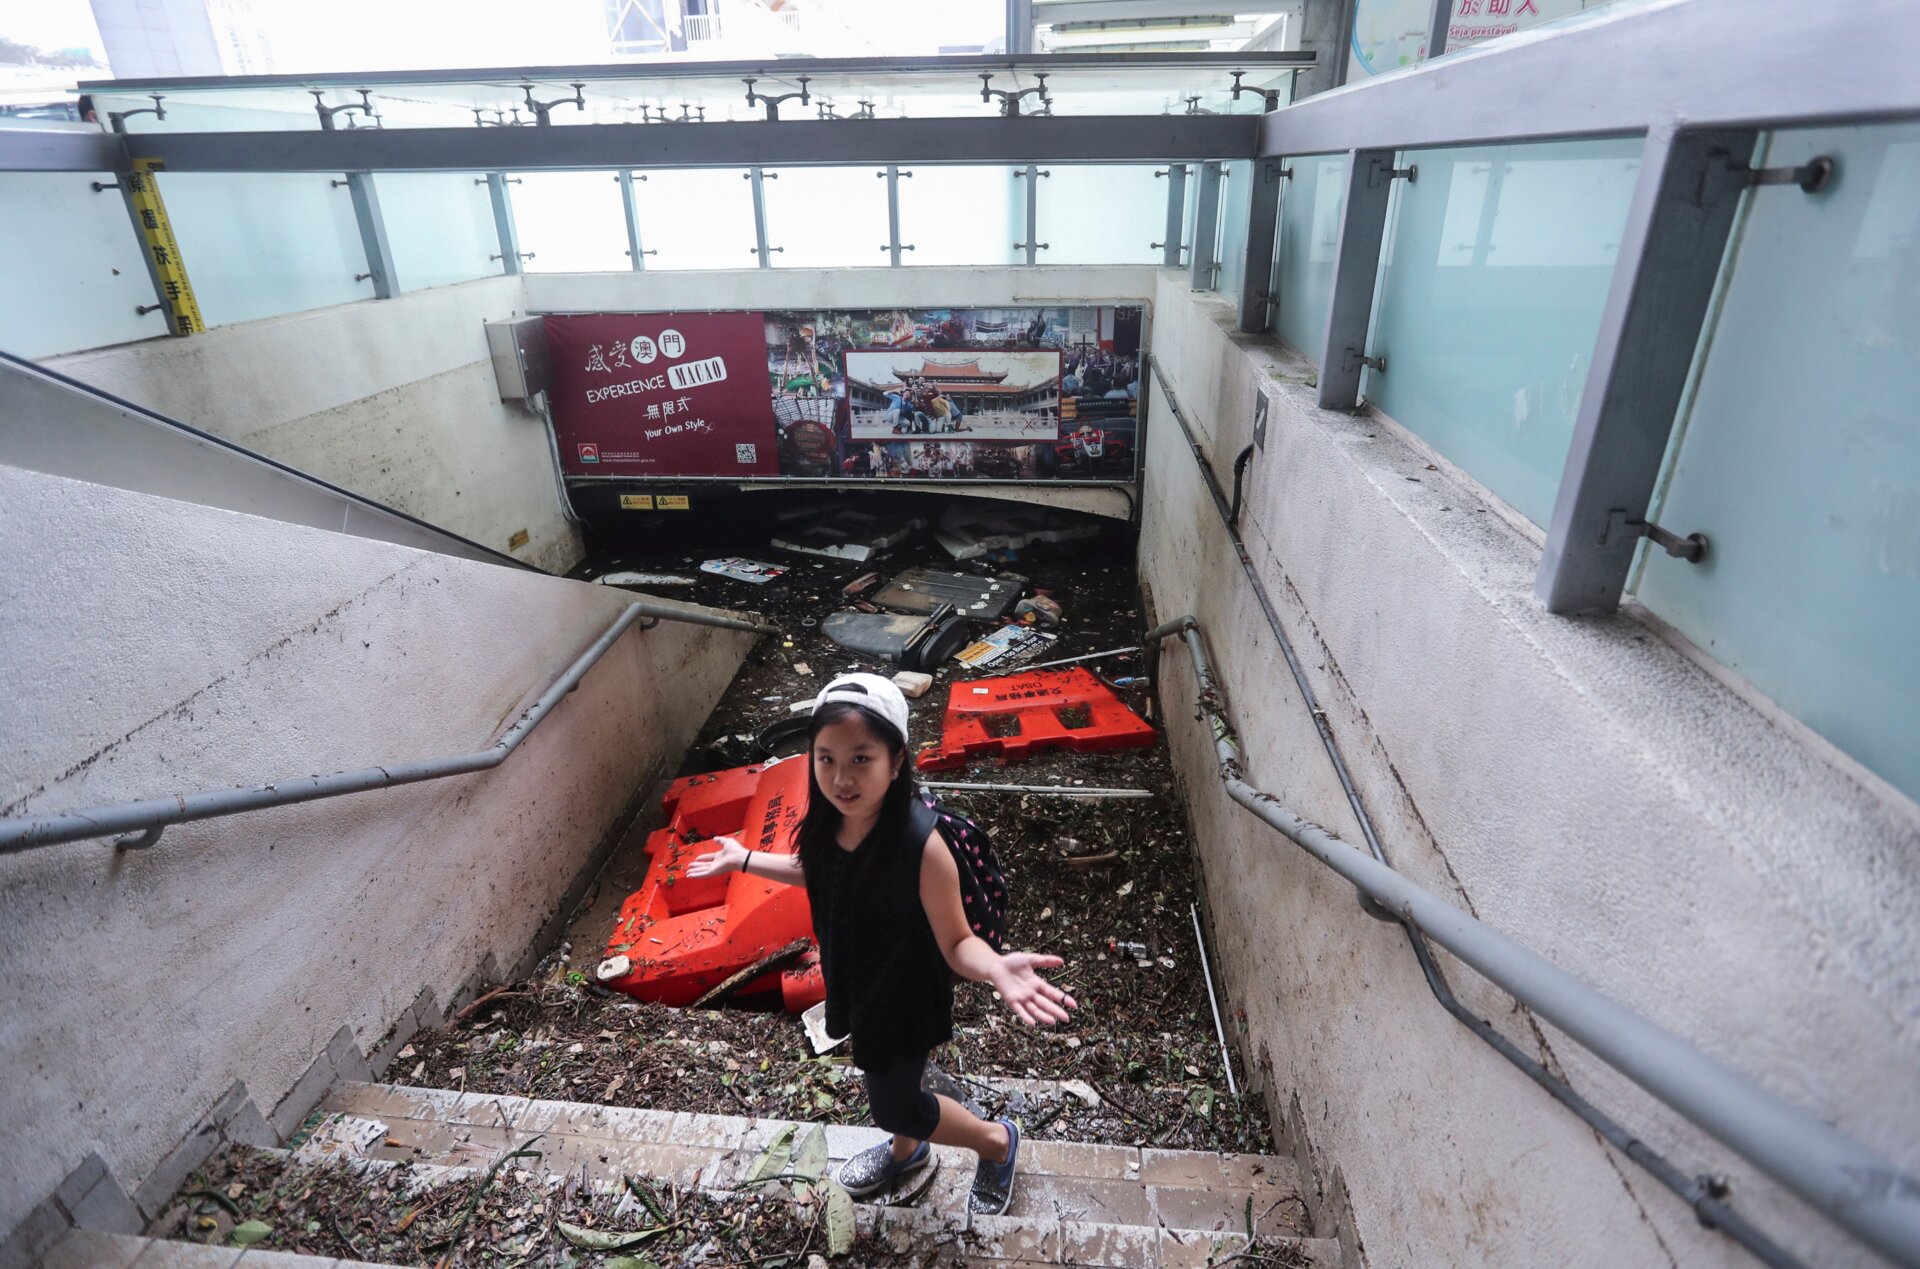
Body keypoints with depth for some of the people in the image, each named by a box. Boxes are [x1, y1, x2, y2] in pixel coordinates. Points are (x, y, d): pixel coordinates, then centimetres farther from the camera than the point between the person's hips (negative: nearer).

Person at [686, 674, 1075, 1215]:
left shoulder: (921, 845, -38)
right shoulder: (830, 820, -19)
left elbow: (956, 942, -27)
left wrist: (997, 968, -48)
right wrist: (745, 860, 9)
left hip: (903, 1001, -6)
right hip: (856, 983, 6)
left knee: (895, 1106, 17)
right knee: (881, 1074, 31)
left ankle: (997, 1141, 44)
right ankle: (907, 1150, 63)